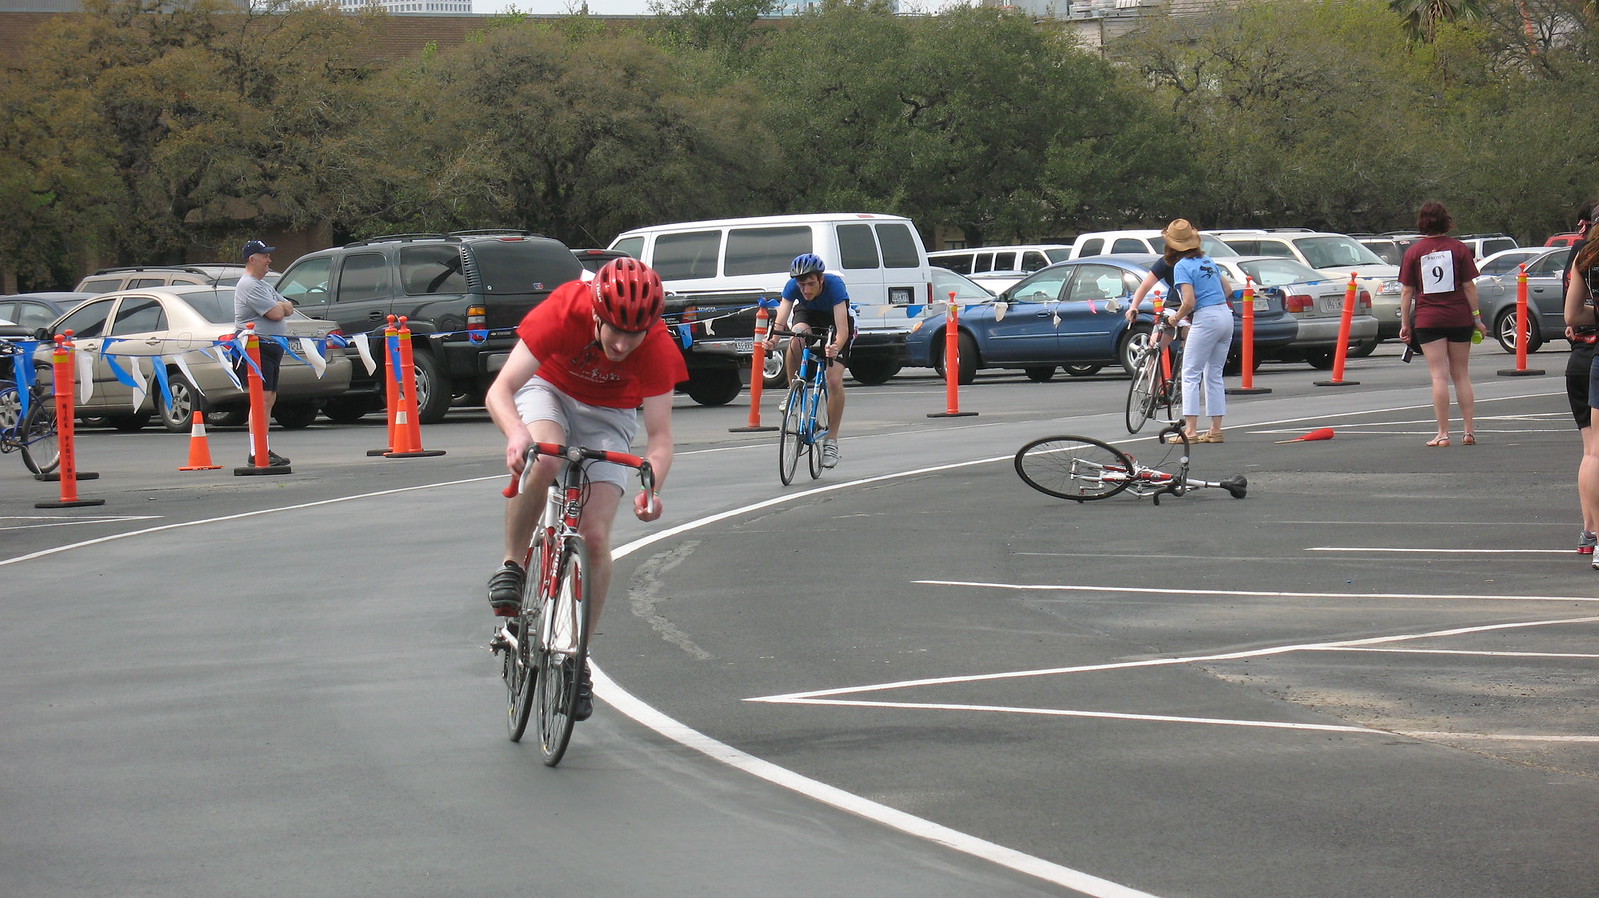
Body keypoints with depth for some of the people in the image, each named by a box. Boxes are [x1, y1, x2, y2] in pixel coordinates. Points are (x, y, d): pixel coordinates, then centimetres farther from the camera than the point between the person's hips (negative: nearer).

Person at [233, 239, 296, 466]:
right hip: (255, 347, -11)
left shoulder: (263, 285, 22)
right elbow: (276, 314, -19)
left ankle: (264, 450, 14)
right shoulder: (249, 285, -12)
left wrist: (280, 307, -4)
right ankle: (257, 453, -21)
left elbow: (288, 309, 18)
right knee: (261, 398, -16)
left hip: (271, 348, 11)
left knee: (269, 398, 11)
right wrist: (280, 307, 4)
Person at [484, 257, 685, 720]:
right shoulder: (563, 313, -34)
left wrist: (651, 487, -49)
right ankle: (512, 566, -13)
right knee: (544, 461, -37)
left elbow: (660, 433, -29)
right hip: (549, 391, -1)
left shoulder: (657, 347, -29)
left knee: (595, 537, -13)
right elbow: (499, 390, -36)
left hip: (608, 417, 1)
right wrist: (517, 434, -57)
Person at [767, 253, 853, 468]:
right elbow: (780, 320, -38)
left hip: (835, 320, -2)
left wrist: (837, 347, -65)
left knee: (834, 380, -16)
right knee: (798, 334, -36)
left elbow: (842, 329, -45)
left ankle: (831, 442, -5)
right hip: (807, 314, 2)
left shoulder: (834, 285, -37)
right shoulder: (793, 286, -29)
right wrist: (772, 339, -59)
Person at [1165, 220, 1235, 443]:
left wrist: (1176, 317, 0)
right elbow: (1228, 288, 20)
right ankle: (1215, 431, 13)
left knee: (1190, 375, -2)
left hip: (1206, 318, -8)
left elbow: (1189, 301, -17)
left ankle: (1191, 430, -9)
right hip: (1226, 315, 8)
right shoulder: (1208, 261, 14)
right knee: (1214, 375, 14)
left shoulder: (1182, 267, -9)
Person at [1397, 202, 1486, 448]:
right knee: (1461, 375, 11)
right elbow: (1469, 286, -1)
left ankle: (1443, 434, -5)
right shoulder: (1459, 248, 0)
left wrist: (1405, 323, 5)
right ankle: (1470, 430, 10)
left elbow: (1406, 291, -1)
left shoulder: (1413, 252, 0)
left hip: (1427, 319, -1)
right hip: (1459, 317, 1)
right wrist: (1476, 318, 5)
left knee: (1439, 376, -2)